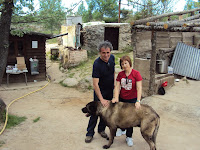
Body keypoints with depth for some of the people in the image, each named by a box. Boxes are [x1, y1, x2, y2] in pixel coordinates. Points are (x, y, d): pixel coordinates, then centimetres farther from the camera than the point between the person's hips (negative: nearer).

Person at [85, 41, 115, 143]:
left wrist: (114, 84, 11)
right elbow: (95, 84, -30)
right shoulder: (97, 64, -28)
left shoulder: (112, 58, -8)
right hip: (99, 91, -5)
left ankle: (101, 129, 30)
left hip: (110, 90, 6)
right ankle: (90, 133, 13)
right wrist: (101, 99, -34)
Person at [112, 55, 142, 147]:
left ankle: (129, 137, 24)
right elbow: (117, 87, -6)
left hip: (132, 100, -3)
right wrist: (116, 97, -21)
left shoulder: (136, 73, -14)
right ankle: (122, 129, 45)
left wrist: (138, 101, -27)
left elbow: (139, 88, -19)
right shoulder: (120, 74, -2)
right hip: (122, 99, 3)